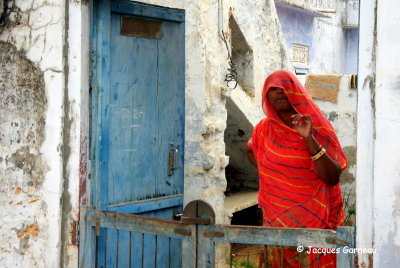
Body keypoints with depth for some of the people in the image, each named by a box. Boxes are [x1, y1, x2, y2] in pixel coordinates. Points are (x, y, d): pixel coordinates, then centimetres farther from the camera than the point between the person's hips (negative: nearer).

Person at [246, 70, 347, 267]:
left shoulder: (318, 128, -7)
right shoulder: (265, 128, 2)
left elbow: (332, 178, -17)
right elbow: (250, 151, 25)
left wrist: (309, 139, -25)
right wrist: (266, 172, 7)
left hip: (313, 217, -3)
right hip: (276, 216, 3)